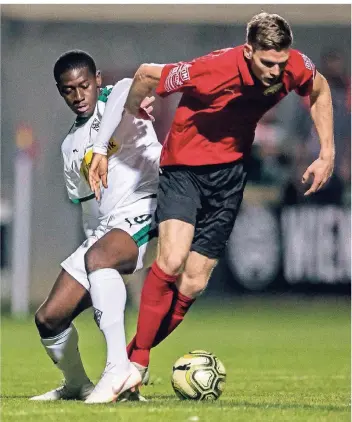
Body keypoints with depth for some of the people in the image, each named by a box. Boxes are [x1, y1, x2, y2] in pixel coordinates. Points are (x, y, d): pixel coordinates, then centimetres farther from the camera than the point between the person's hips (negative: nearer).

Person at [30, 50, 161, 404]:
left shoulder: (120, 94, -4)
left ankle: (119, 367, -45)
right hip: (104, 228, 8)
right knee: (49, 317, 1)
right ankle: (76, 385, 28)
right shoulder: (71, 146, 19)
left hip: (145, 209, -8)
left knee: (98, 257, -40)